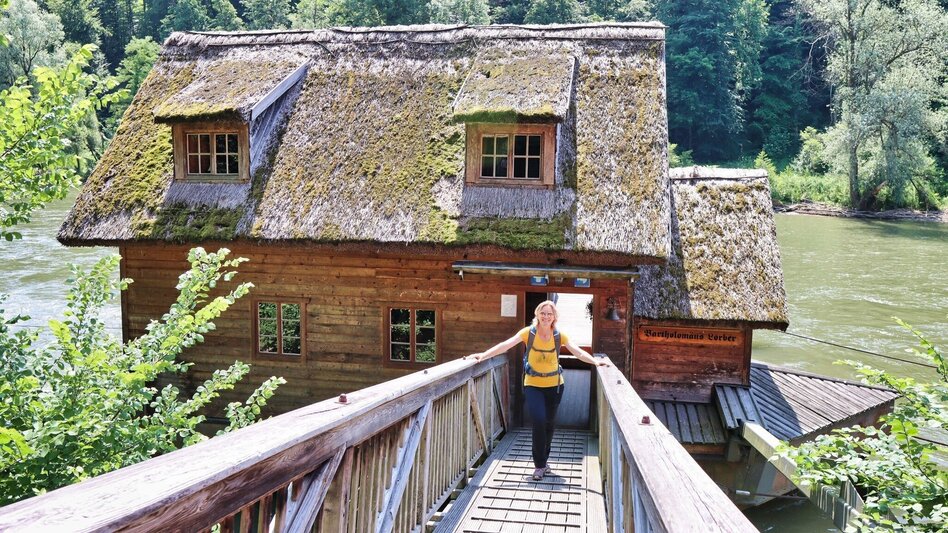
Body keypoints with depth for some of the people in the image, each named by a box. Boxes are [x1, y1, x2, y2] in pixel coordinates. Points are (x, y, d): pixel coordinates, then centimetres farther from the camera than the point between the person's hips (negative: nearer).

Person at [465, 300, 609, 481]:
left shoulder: (559, 335, -5)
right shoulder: (529, 332, -11)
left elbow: (579, 352, -10)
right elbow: (505, 345, -18)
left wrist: (595, 361, -26)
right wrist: (483, 355, -28)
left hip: (554, 385, 2)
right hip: (533, 385, -2)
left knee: (549, 424, 11)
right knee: (539, 421, -16)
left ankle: (543, 461, 32)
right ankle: (539, 465, -1)